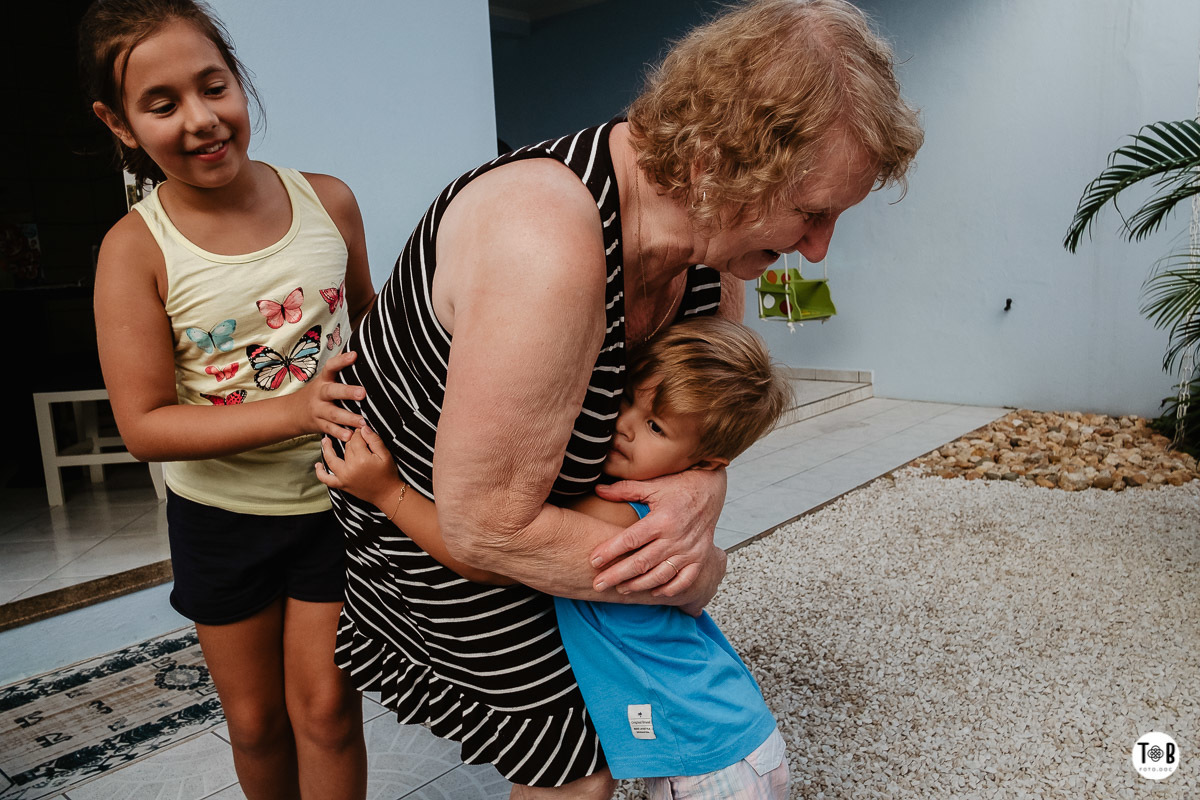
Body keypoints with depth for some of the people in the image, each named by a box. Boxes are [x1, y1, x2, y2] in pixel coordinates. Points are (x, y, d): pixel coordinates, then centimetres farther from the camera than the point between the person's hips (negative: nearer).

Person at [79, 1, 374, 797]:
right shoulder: (135, 249, -14)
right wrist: (294, 411, -28)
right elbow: (144, 426, -16)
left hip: (334, 497, 1)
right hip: (222, 515, 0)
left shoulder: (328, 200, -7)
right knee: (255, 719, 18)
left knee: (325, 708, 9)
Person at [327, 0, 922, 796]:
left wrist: (703, 486, -25)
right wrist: (699, 575, -22)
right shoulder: (547, 245, -40)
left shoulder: (716, 225, -13)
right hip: (432, 529, -7)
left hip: (541, 503, 7)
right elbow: (487, 526, -33)